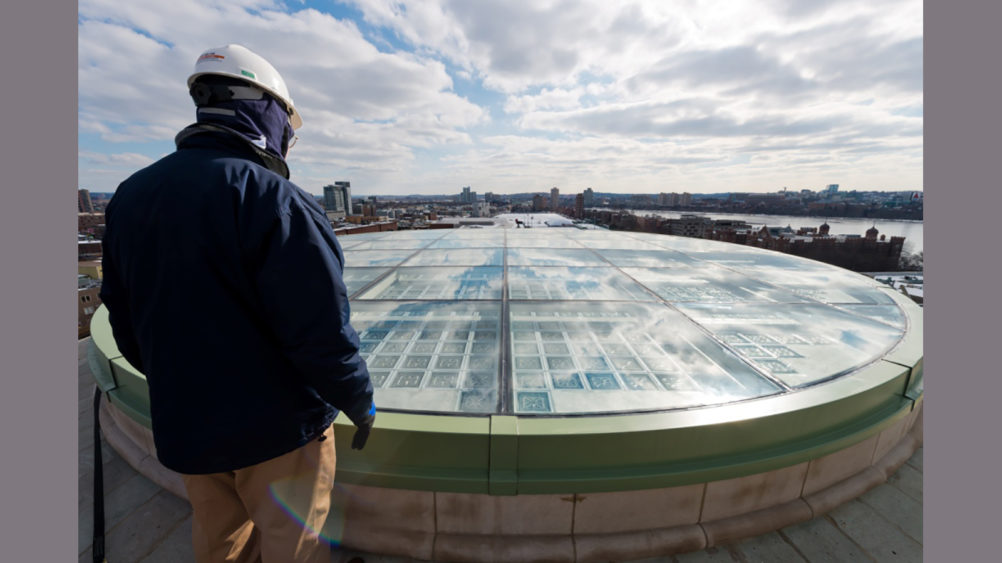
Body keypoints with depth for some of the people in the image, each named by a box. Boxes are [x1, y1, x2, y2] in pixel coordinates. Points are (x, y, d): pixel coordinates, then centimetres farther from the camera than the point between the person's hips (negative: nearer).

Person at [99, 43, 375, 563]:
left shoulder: (130, 196, 3)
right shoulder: (271, 198, -21)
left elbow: (126, 323, 8)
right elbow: (321, 331, -24)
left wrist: (181, 385, 22)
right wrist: (360, 403, -8)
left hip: (183, 427, 7)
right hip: (276, 425, -6)